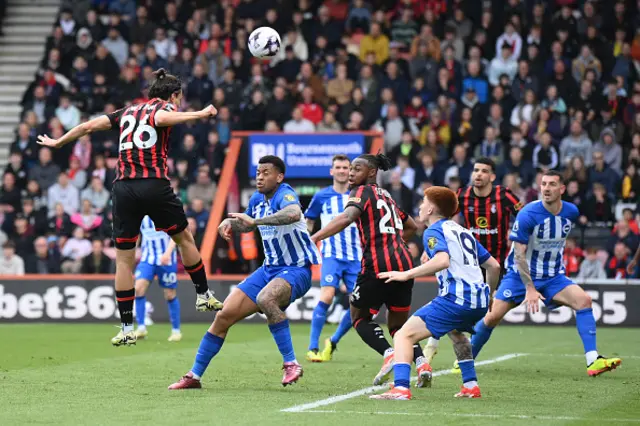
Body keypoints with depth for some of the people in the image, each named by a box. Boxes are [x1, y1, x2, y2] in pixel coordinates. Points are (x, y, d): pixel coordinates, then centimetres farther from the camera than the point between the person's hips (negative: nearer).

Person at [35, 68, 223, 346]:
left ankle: (127, 329, 4)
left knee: (124, 259, 5)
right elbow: (161, 118, -19)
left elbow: (89, 126, 19)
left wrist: (57, 143, 31)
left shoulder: (128, 111, 21)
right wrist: (199, 114, -18)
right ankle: (203, 295, 28)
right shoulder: (164, 107, 7)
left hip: (123, 187, 4)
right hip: (154, 185, -4)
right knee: (184, 238, 19)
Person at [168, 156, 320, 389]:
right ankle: (194, 376, 13)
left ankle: (291, 364, -28)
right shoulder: (257, 199, 7)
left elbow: (294, 214, -44)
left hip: (296, 270, -8)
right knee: (224, 315, 1)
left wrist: (255, 220, -46)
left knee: (265, 298, -39)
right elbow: (247, 225, 28)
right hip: (269, 269, 8)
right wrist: (230, 222, 6)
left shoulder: (284, 195, -18)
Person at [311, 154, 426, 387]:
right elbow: (411, 227, 36)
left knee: (359, 317, 11)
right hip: (403, 263, 7)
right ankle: (420, 360, -10)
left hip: (377, 265, -7)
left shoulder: (363, 192, 0)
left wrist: (314, 237, -27)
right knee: (397, 325, 16)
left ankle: (389, 353, -13)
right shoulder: (387, 196, 23)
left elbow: (347, 217, -20)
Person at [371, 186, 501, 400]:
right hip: (480, 299, 9)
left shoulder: (434, 231, 0)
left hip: (456, 297, -9)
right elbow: (494, 266, 26)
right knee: (455, 332, 40)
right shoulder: (464, 232, 24)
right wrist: (488, 294, 42)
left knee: (405, 335, -11)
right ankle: (471, 387, 38)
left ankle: (400, 389, -30)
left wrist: (406, 274, -20)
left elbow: (443, 260, -21)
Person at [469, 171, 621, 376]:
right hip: (520, 275, -3)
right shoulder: (528, 215, -20)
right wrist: (530, 288, -23)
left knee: (584, 300, -20)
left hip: (553, 277, 3)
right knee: (493, 317, -12)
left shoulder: (571, 212, -4)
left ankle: (593, 361, -23)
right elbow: (519, 254, -19)